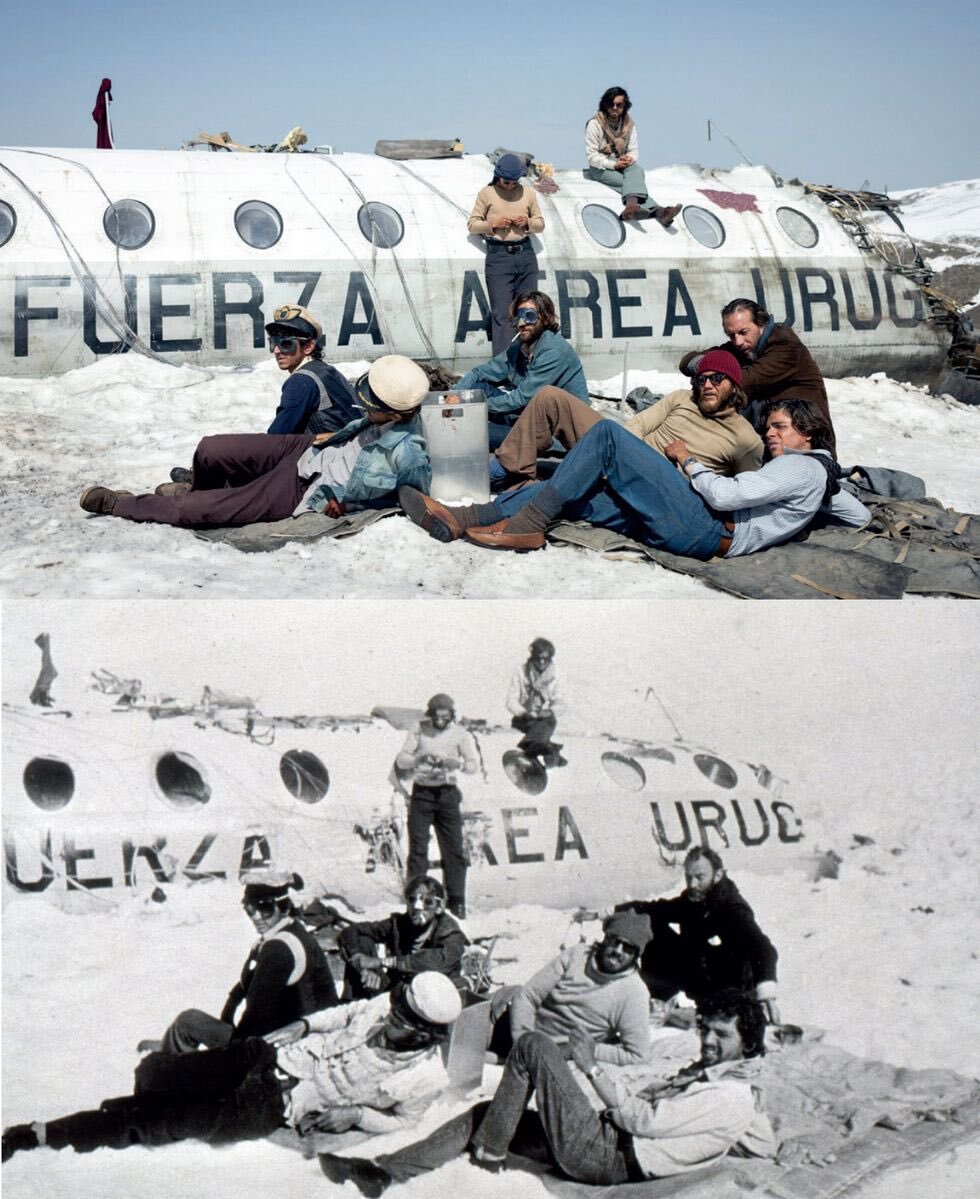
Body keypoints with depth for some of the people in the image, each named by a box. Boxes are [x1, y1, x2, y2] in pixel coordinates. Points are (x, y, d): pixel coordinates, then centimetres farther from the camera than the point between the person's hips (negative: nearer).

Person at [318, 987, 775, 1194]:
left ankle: (488, 1154, -1)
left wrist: (593, 1068, -10)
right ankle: (384, 1172, 7)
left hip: (600, 1154, -10)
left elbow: (642, 1119, -17)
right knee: (487, 1112, 9)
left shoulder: (731, 1097, -12)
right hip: (597, 1142, 10)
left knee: (534, 1045, -13)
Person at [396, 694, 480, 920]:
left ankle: (456, 903, 6)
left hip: (447, 793, 0)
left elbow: (474, 764, -6)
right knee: (417, 848, -1)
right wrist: (420, 759, -20)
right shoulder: (420, 730, 4)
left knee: (453, 849, 0)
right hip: (422, 793, 0)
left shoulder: (461, 734, 3)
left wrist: (453, 762, -26)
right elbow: (400, 761, 0)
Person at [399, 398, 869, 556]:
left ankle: (527, 524, -17)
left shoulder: (804, 466, -2)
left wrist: (688, 459, 2)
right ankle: (461, 518, -8)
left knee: (607, 432, -15)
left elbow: (726, 495, -14)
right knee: (571, 492, 2)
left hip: (703, 528, -10)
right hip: (698, 528, 10)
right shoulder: (821, 479, 25)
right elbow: (860, 515, 37)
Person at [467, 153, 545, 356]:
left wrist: (528, 222, -4)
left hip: (525, 254, 4)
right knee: (502, 313, -7)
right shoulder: (486, 194, 3)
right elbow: (472, 224, 4)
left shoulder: (528, 193, 11)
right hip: (498, 255, -3)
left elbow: (541, 224, 17)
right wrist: (493, 224, -12)